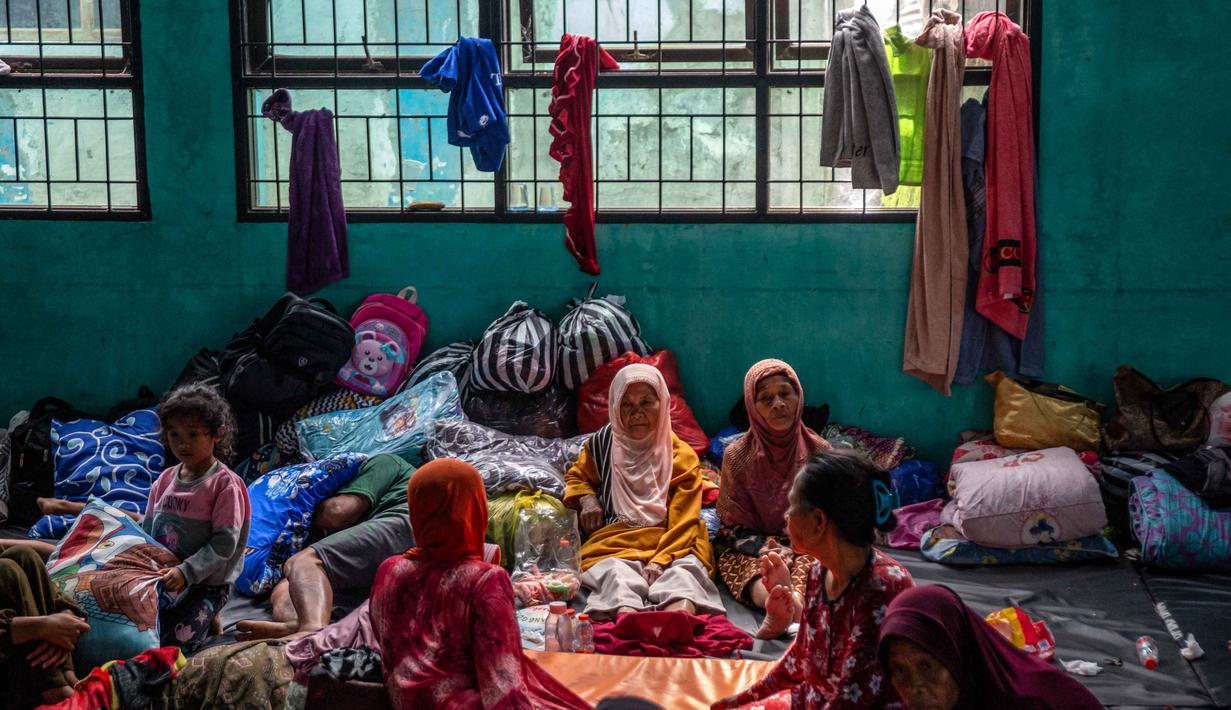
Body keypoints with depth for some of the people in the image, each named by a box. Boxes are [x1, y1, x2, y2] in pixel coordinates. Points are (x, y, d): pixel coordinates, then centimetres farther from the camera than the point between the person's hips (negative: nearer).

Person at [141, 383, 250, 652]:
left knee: (175, 642, -23)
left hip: (206, 582, -6)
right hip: (162, 578, 7)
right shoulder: (166, 479, 8)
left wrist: (186, 572, -28)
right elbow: (147, 527, 15)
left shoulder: (225, 484, -12)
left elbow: (224, 543, -18)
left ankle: (209, 618, 7)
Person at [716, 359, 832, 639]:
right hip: (752, 549, 0)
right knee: (732, 558, -36)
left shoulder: (819, 451, 4)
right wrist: (762, 548, -21)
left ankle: (797, 599, -69)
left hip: (807, 547, 1)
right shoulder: (737, 456, 2)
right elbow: (732, 525, 2)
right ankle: (772, 599, -69)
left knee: (808, 562, -35)